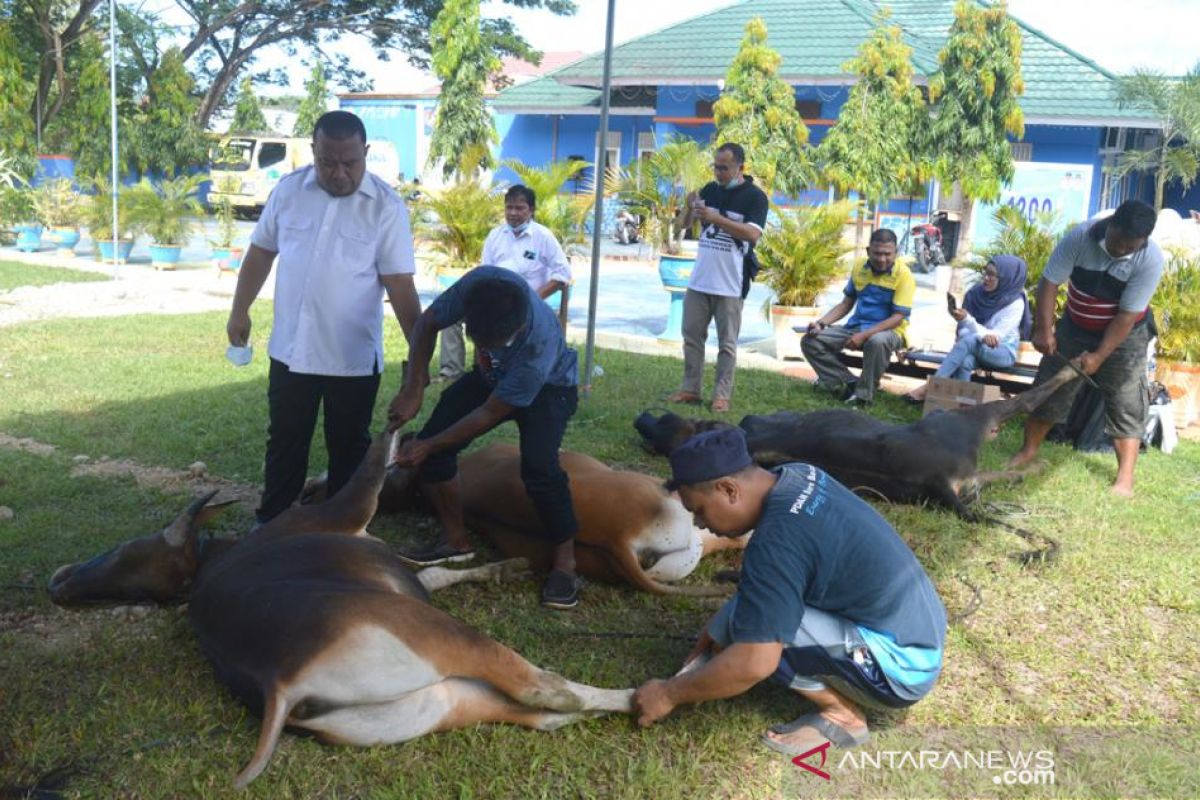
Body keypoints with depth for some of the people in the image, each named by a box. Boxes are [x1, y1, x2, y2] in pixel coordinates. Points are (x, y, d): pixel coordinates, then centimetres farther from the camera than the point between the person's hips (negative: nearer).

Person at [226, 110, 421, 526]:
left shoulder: (386, 206, -11)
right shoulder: (288, 189, -1)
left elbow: (400, 284, -11)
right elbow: (261, 252, 11)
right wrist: (240, 311, 11)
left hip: (354, 357, -3)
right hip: (290, 349, 3)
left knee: (349, 448, 12)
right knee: (285, 443, 17)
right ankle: (271, 523, 34)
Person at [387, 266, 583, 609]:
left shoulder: (540, 349, -43)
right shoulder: (478, 284, -35)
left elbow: (489, 414, -29)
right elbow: (427, 324, -15)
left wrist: (429, 446, -24)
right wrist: (413, 391, -22)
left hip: (548, 386, -5)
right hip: (491, 375, 5)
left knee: (538, 464, -30)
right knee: (430, 444, -7)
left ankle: (565, 561, -12)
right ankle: (456, 540, 10)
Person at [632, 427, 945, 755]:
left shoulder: (777, 541, -27)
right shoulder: (797, 477, 0)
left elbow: (753, 664, -28)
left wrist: (668, 694, -14)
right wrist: (715, 632, 13)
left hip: (900, 664, -9)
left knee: (742, 622, -21)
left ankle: (841, 715, -4)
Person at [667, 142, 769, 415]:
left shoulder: (755, 196, -6)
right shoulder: (710, 190, 10)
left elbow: (753, 233, -19)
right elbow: (686, 224, 12)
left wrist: (716, 218, -23)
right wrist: (690, 207, -9)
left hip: (730, 284, -5)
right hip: (699, 280, 6)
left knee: (727, 343, 2)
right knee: (692, 336, 9)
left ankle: (722, 395, 7)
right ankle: (690, 389, 18)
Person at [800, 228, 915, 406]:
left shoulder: (903, 274, -12)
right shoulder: (860, 268, 5)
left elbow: (898, 318, -17)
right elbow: (846, 304, 14)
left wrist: (864, 335, -27)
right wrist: (821, 323, -2)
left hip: (889, 331, -6)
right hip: (855, 327, 6)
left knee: (877, 341, -43)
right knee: (810, 340, -11)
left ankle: (864, 394, -22)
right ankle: (849, 383, -14)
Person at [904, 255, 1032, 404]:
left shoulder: (1015, 303, -13)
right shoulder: (977, 292, -1)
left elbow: (995, 336, -21)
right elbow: (964, 329, -2)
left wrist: (966, 319, -35)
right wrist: (983, 335, -26)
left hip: (1003, 352, -4)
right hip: (974, 347, 4)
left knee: (969, 341, -34)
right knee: (965, 361, -34)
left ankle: (930, 387, -39)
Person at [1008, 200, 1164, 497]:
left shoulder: (1151, 260, -27)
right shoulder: (1080, 237, -24)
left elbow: (1127, 316, -25)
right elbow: (1049, 282, -20)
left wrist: (1099, 356, -26)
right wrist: (1043, 329, -28)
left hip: (1123, 336, -2)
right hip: (1075, 328, 2)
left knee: (1125, 404, -4)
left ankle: (1125, 477, 1)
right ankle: (1028, 450, 23)